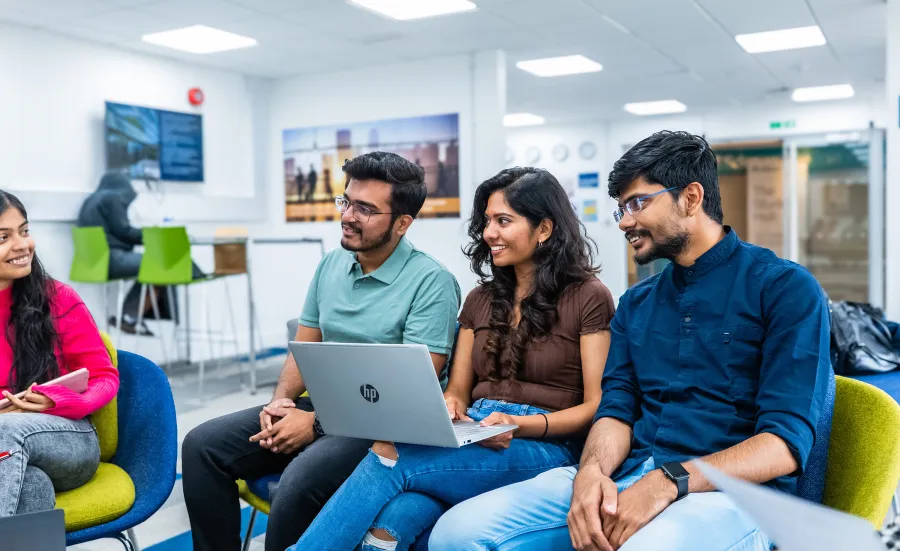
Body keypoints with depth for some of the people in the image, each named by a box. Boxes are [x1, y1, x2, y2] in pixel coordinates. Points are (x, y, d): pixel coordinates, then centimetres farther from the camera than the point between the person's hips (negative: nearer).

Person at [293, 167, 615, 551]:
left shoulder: (588, 297, 0)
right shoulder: (481, 300, 18)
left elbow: (596, 406, -3)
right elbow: (457, 391, 15)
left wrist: (521, 424, -19)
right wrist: (448, 411, -10)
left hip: (545, 447, -4)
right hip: (475, 439, 4)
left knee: (390, 457, -28)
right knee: (392, 519, -32)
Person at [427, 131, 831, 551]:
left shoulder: (784, 287, -2)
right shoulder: (635, 303, 18)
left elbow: (786, 442, -10)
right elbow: (616, 410, 10)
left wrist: (669, 482, -22)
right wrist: (592, 470, -12)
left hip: (727, 490, -5)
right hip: (624, 481, 5)